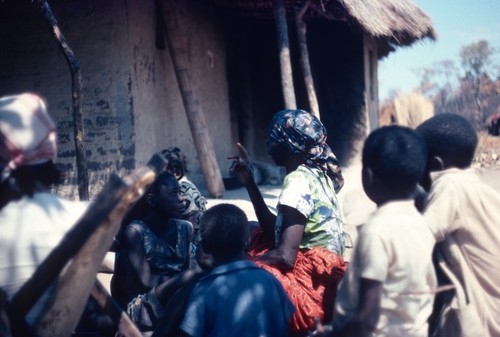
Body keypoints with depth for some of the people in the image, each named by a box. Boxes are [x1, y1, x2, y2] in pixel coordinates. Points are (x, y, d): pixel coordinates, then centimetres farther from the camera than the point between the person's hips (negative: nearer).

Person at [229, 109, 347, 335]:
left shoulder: (298, 180, -15)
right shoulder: (316, 174, 12)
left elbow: (285, 256, -23)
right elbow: (276, 231, 15)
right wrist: (249, 183, 14)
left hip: (307, 284, -10)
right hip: (320, 278, 10)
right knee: (252, 236, 20)